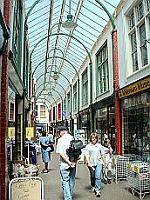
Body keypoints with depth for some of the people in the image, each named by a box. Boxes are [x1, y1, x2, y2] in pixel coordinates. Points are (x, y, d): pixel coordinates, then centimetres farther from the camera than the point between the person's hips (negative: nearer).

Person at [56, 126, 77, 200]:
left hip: (65, 164, -5)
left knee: (65, 181, 3)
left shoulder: (61, 140, -10)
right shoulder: (73, 138, 3)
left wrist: (68, 162, -14)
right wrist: (74, 160, 5)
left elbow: (61, 153, -16)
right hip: (73, 163, 5)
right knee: (72, 180, 17)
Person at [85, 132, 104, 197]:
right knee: (92, 176, 13)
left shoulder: (100, 146, 6)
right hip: (91, 163, 1)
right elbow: (87, 155, -2)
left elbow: (102, 154, 16)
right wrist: (88, 163, -11)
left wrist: (100, 157, -4)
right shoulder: (88, 146, 2)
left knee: (98, 176, -10)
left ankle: (97, 190, -4)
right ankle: (93, 186, 38)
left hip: (98, 163, 0)